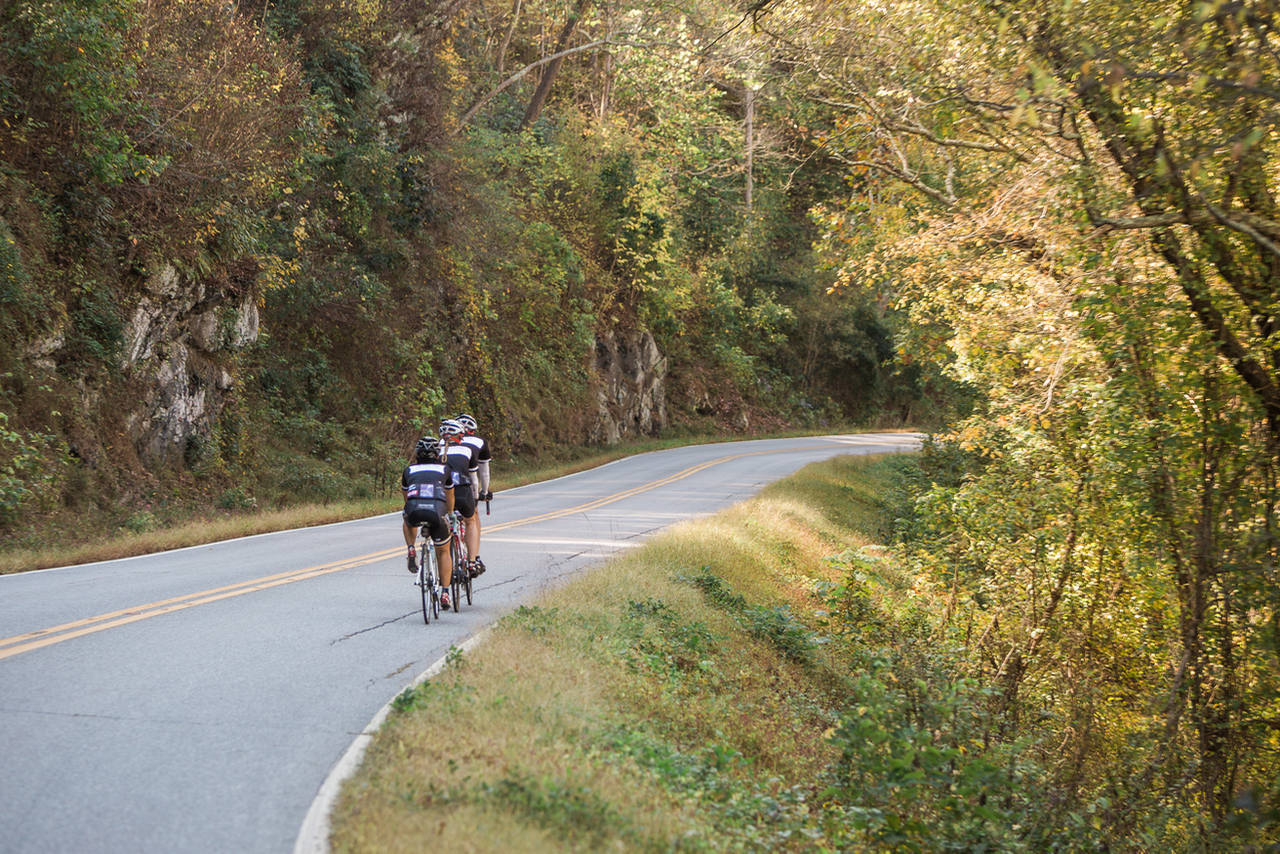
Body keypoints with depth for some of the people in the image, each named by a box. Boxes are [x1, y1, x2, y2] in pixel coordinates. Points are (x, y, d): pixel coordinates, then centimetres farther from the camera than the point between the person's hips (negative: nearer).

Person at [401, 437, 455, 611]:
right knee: (443, 552, 21)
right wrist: (449, 516, 55)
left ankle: (411, 550, 15)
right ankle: (445, 593, 13)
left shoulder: (409, 470, 26)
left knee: (407, 522, 40)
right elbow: (450, 498, 37)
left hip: (414, 511, 1)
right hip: (437, 511, 0)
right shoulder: (444, 469, 24)